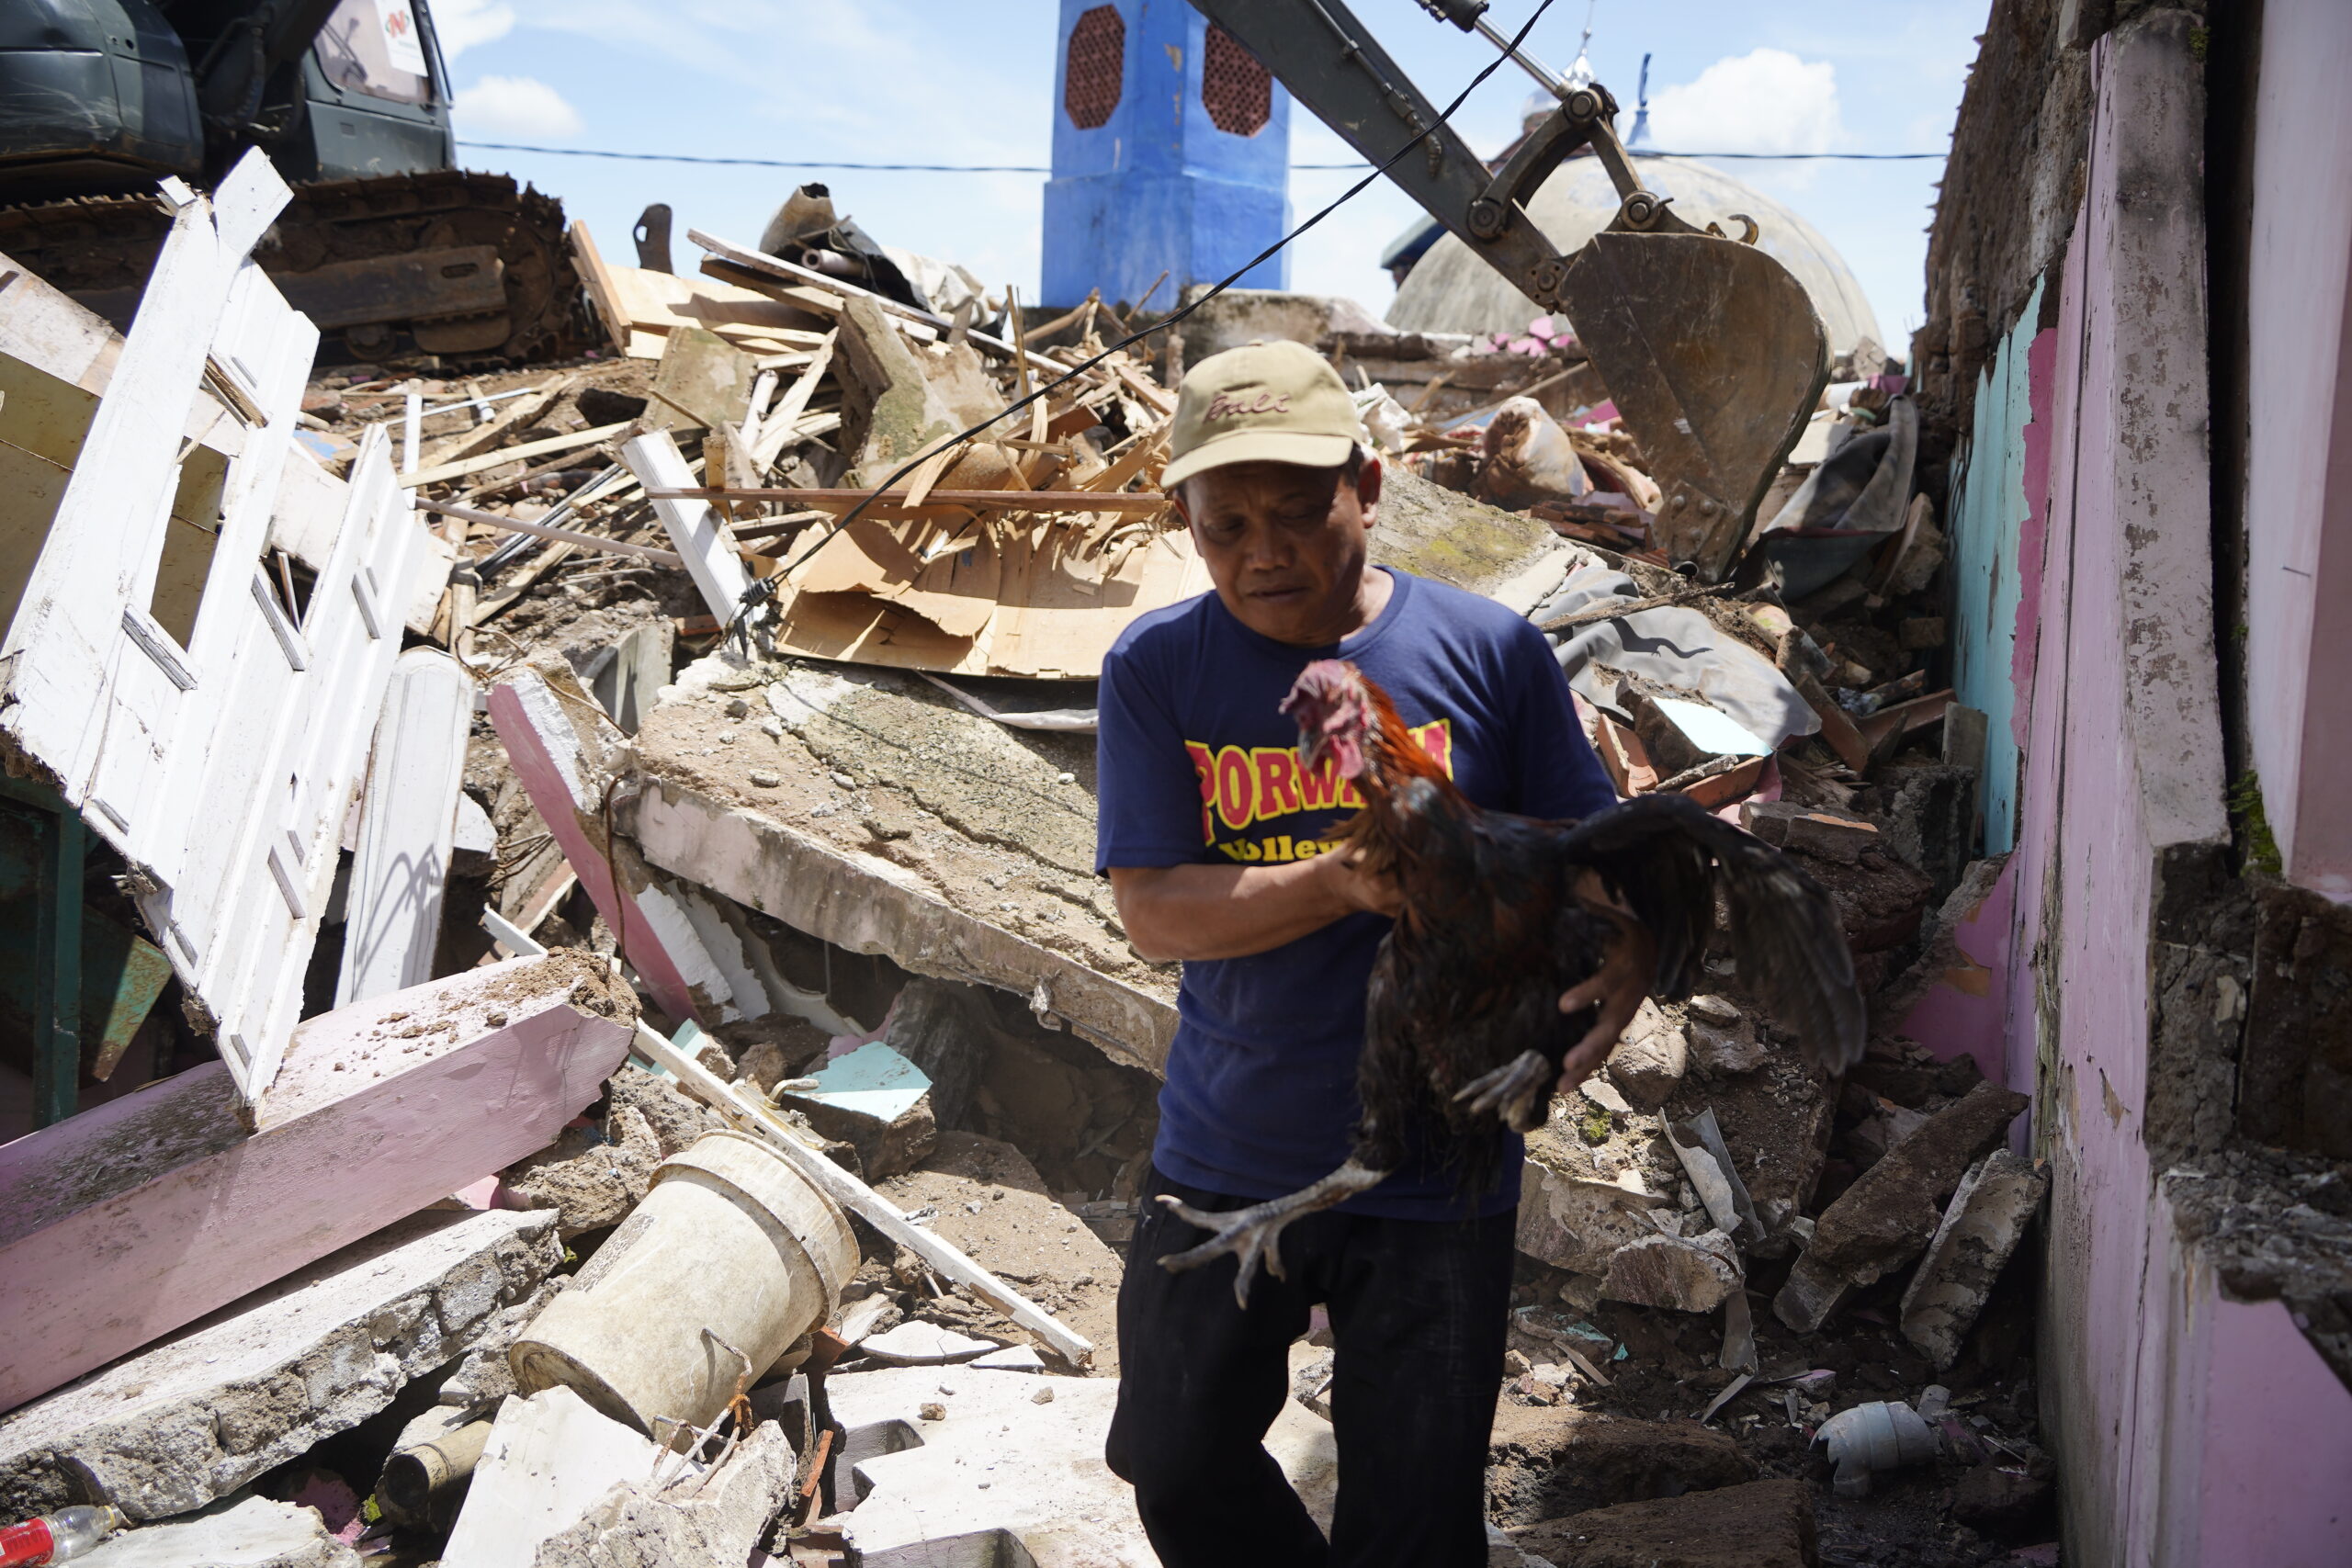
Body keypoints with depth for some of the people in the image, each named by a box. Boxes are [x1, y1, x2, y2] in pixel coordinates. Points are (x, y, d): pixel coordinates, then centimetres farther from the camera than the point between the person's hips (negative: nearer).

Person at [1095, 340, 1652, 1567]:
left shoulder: (1490, 651, -7)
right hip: (1226, 1162, 2)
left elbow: (1590, 854, -2)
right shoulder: (1157, 670, -6)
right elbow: (1154, 911, -12)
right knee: (1177, 1467, 20)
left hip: (1439, 1163, -1)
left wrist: (1625, 951, -25)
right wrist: (1348, 881, -27)